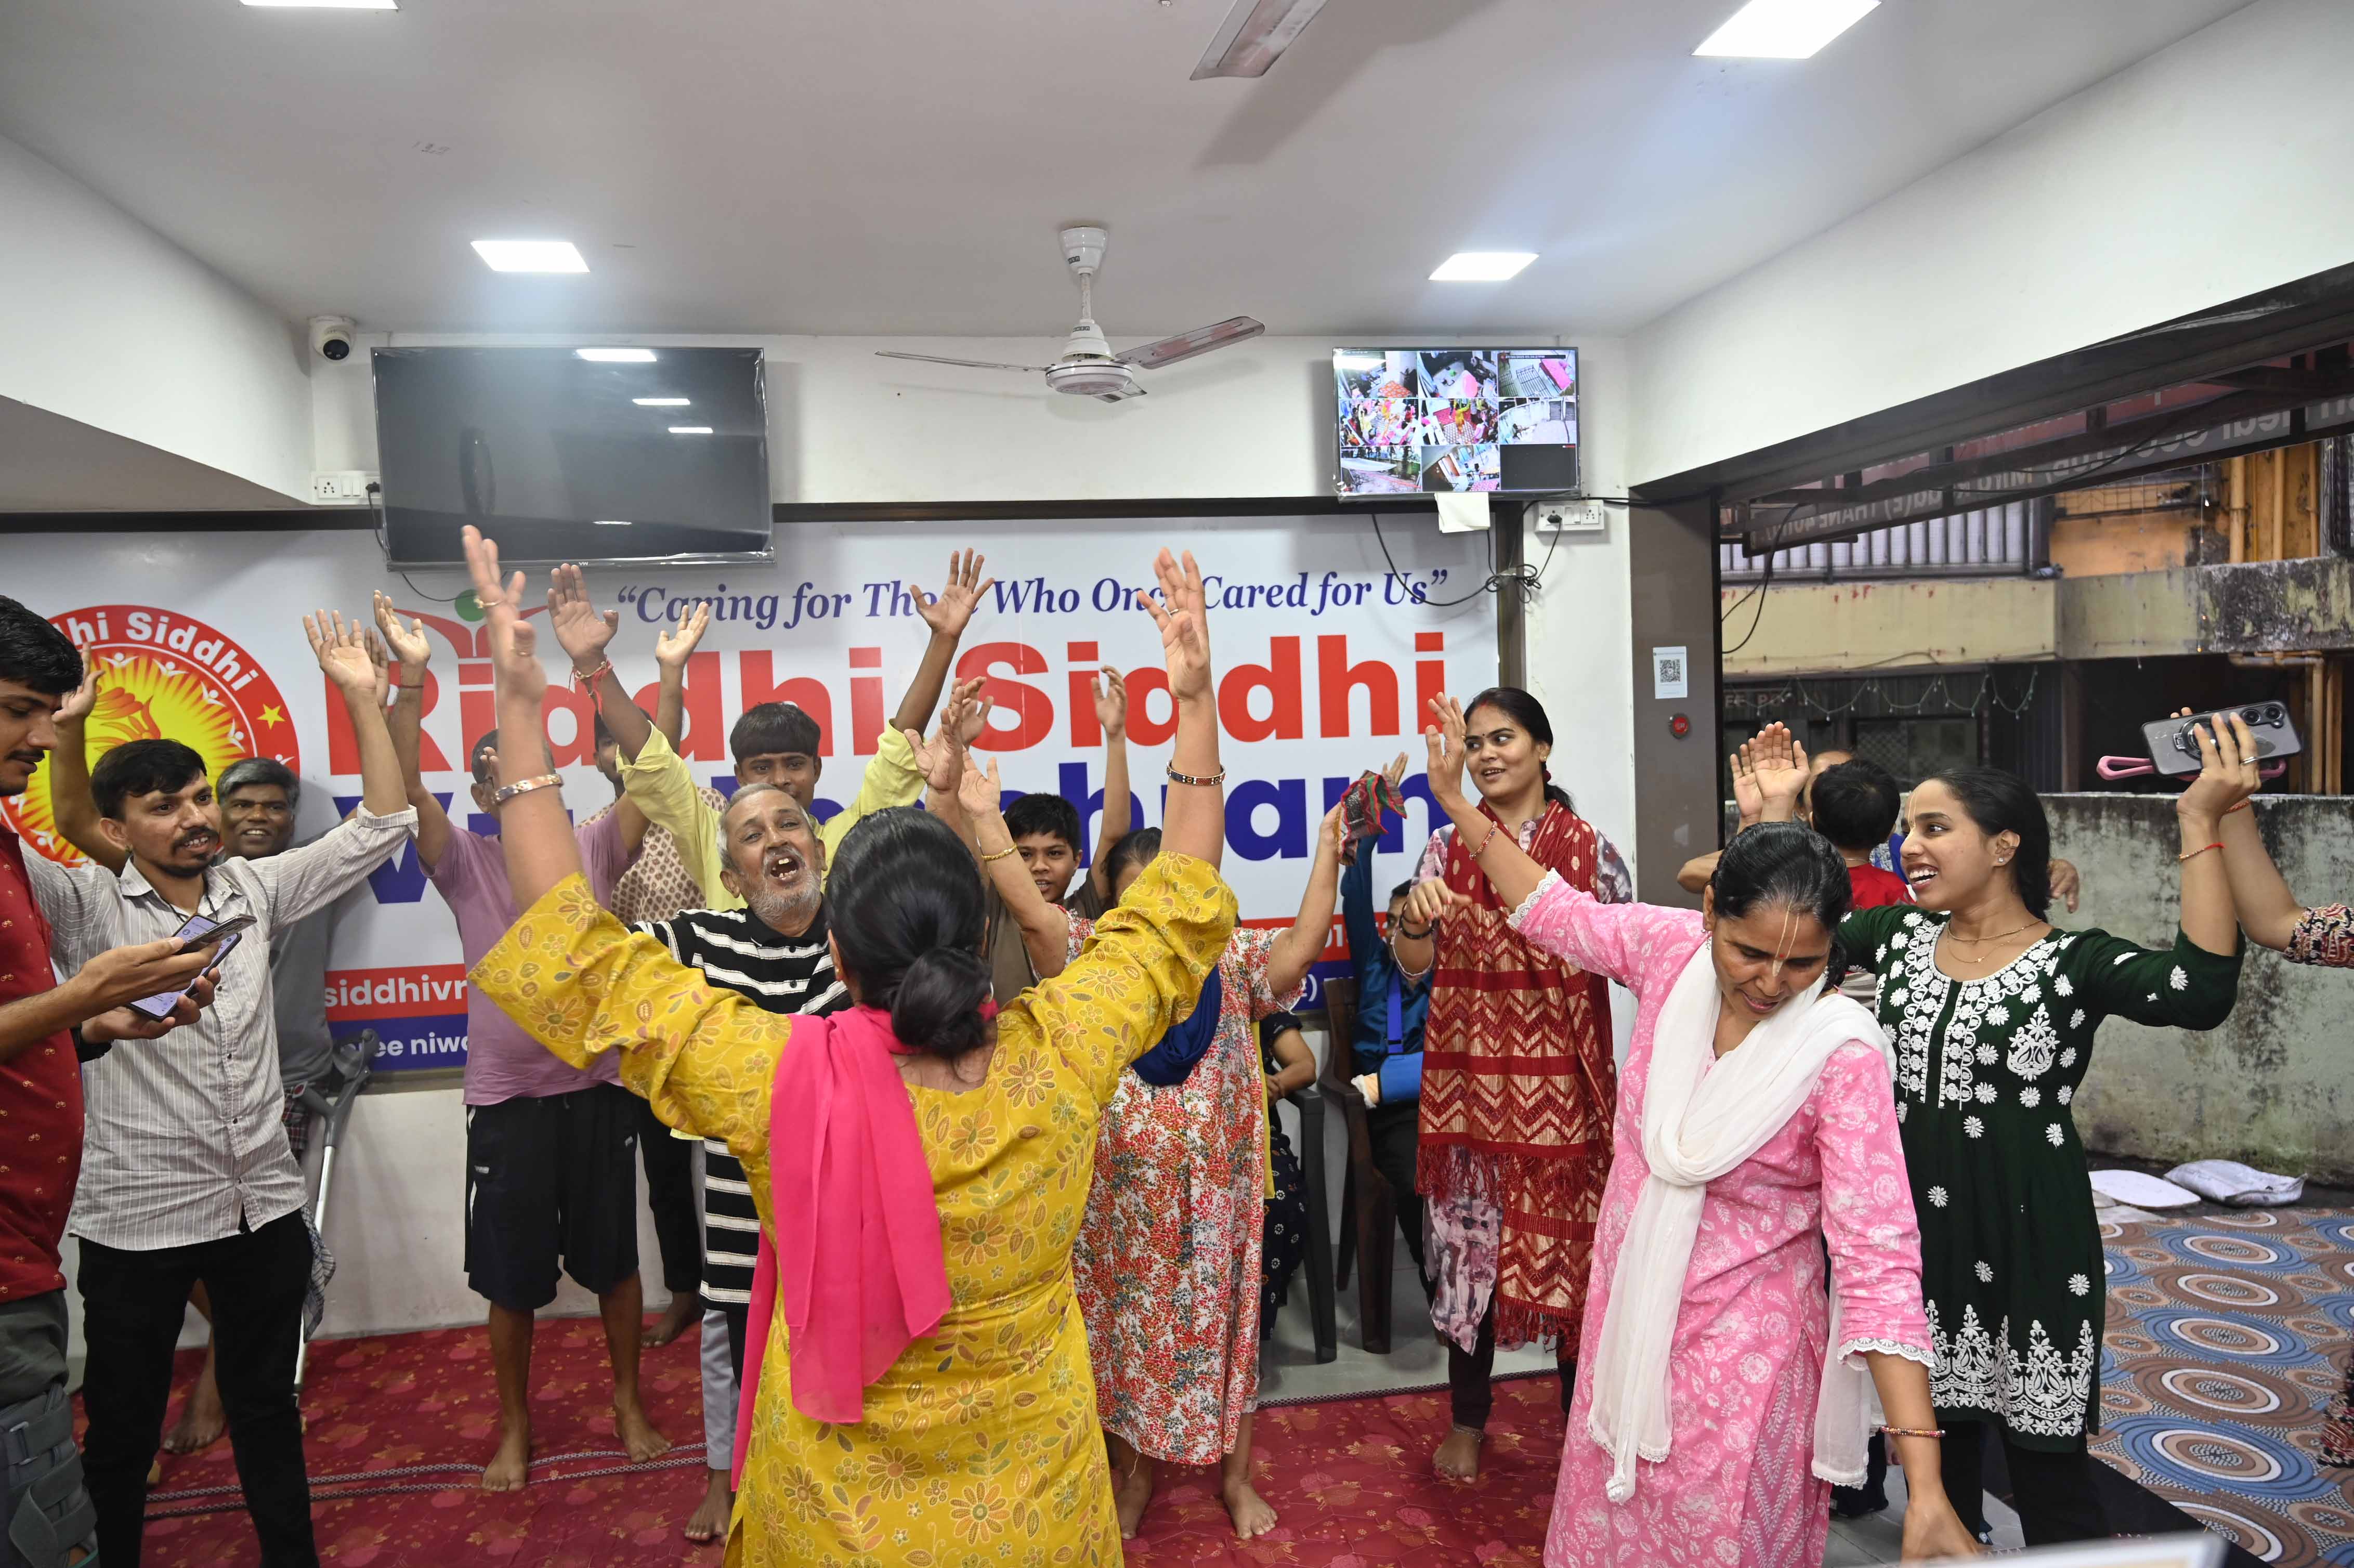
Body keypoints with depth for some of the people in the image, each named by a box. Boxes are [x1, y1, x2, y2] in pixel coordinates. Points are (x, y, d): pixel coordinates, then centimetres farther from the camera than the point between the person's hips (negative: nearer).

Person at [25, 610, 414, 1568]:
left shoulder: (254, 889, 2)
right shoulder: (87, 907, -7)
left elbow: (379, 828, 0)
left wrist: (362, 698, -8)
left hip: (264, 1203, 3)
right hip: (136, 1218, -3)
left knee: (266, 1402, 18)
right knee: (124, 1422, 15)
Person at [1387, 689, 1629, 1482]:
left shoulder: (1591, 848, 2)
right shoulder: (1448, 845, 4)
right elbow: (1414, 961, -4)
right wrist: (1414, 914, -25)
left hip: (1563, 1080, 0)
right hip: (1472, 1074, 1)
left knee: (1570, 1239, 7)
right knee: (1469, 1237, 7)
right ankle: (1468, 1419, 23)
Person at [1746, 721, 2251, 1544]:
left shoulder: (2075, 961, -12)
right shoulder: (1900, 936, 2)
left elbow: (2200, 993, -30)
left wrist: (2199, 824, -32)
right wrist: (1778, 807, 3)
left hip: (2027, 1241, -4)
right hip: (1916, 1228, 5)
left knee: (2046, 1462, 8)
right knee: (1936, 1435, 20)